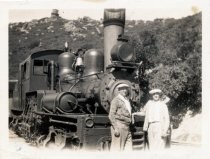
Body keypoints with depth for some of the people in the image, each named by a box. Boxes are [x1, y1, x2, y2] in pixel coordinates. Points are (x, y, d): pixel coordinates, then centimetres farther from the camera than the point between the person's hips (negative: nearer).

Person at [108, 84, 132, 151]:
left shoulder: (127, 100, 19)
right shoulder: (116, 100, -5)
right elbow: (111, 115, -11)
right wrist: (116, 128, -17)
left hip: (127, 128, 8)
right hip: (119, 127, -8)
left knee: (128, 148, 5)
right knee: (117, 148, -5)